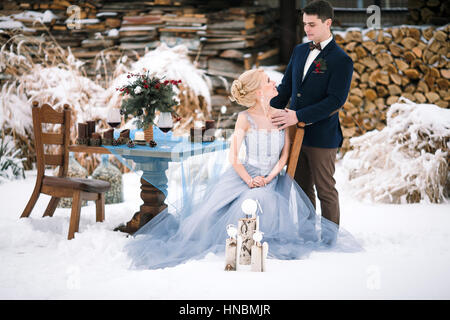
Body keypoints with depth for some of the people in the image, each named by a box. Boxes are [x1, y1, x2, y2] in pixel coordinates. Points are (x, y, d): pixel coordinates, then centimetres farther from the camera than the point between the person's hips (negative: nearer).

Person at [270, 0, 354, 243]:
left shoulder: (341, 61, -13)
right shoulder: (300, 51, 10)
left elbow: (335, 100, -20)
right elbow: (285, 88, 14)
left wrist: (298, 116, -25)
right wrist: (270, 114, 3)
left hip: (322, 136, -7)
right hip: (296, 132, 7)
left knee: (325, 191, 5)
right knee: (302, 188, 15)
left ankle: (329, 240, 17)